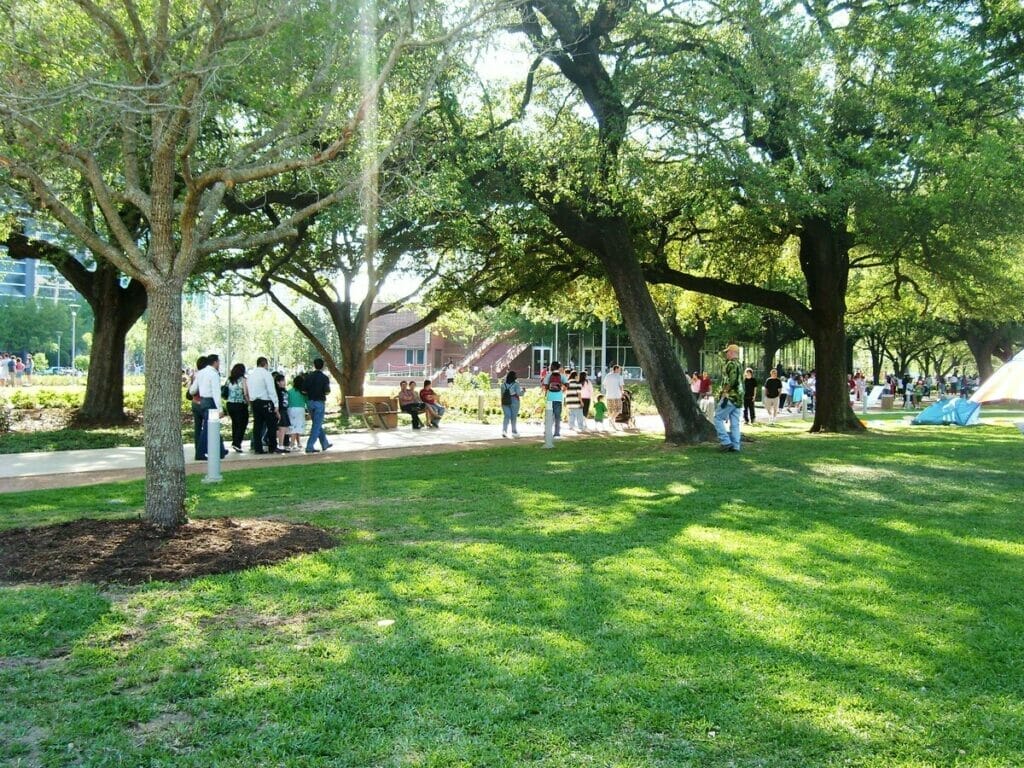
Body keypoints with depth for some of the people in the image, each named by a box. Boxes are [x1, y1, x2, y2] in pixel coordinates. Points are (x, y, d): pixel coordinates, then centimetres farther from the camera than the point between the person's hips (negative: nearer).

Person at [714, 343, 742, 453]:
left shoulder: (731, 364, -12)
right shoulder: (738, 365, 19)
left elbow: (732, 381, -23)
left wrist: (725, 395, -20)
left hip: (729, 398, -9)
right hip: (737, 399, 9)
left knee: (718, 418, -2)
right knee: (734, 422, 8)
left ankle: (726, 442, -7)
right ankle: (735, 446, 7)